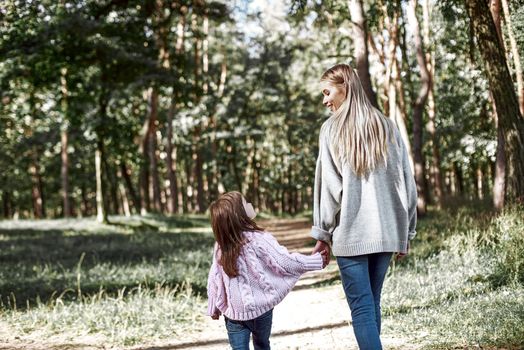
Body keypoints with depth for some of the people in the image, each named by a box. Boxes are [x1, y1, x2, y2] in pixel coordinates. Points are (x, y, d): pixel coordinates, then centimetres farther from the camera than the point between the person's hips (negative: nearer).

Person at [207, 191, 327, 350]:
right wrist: (317, 260, -4)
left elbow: (214, 280, -1)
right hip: (260, 308, -1)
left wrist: (213, 308, 12)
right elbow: (285, 262, -16)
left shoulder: (220, 245, -7)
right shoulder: (259, 239, -18)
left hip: (234, 312, 1)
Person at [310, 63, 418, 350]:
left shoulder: (332, 129, -4)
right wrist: (406, 230, 15)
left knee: (361, 308, -3)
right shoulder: (387, 127, 8)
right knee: (373, 304, 16)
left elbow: (329, 186, -7)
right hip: (387, 231, 5)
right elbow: (407, 182, 8)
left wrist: (322, 233, 1)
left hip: (351, 232, -4)